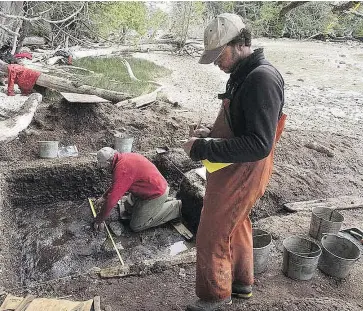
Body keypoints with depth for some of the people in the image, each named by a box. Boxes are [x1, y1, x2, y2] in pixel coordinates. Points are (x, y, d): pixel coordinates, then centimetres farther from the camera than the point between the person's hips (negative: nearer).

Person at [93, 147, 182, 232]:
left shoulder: (122, 169, -28)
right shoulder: (124, 157, 3)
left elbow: (112, 199, -23)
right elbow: (116, 184, 22)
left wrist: (99, 220, -11)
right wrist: (104, 197, 23)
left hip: (156, 194, -10)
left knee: (136, 226, -1)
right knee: (129, 206, 22)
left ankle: (175, 207, 1)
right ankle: (165, 201, 20)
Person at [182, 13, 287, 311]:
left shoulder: (263, 80, -25)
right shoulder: (243, 75, 7)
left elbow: (259, 144, -31)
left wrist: (203, 149, -28)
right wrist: (211, 133, 2)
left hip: (240, 174, -10)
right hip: (234, 170, 10)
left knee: (212, 235, 5)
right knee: (237, 225, 24)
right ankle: (241, 283, 45)